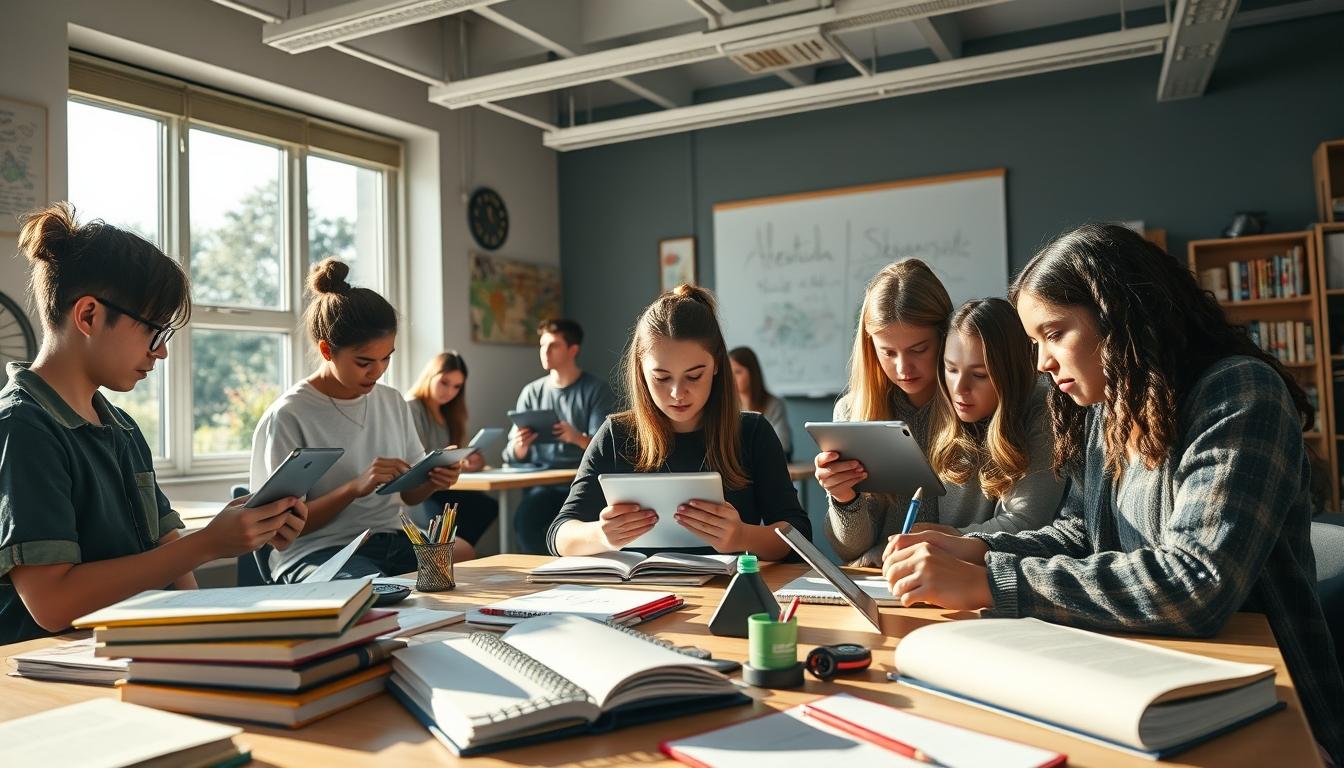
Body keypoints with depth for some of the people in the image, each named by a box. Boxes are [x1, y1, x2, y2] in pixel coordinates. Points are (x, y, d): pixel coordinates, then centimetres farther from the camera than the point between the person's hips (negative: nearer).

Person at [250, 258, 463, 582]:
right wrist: (355, 488, -22)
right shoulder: (288, 417, -7)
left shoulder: (393, 402, 12)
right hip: (317, 551, -5)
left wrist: (433, 482, -6)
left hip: (393, 540, 6)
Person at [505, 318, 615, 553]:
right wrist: (519, 447, -15)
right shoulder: (531, 392, 14)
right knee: (525, 516, -29)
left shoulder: (597, 390, 3)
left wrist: (578, 438, -27)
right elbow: (512, 456, 10)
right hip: (540, 481, 3)